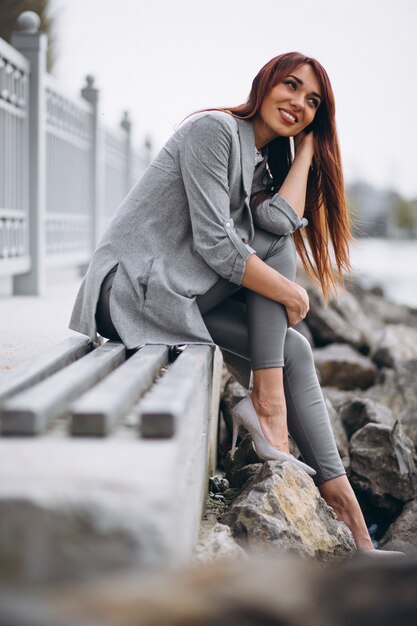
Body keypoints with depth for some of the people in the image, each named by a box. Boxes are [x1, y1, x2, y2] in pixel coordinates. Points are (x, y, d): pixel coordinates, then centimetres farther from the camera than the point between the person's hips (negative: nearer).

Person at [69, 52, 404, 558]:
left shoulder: (264, 168, 19)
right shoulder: (215, 129, -8)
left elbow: (283, 220, -7)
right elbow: (213, 244, -17)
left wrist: (306, 148, 3)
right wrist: (291, 295, -12)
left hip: (174, 294, 8)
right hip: (131, 287, -8)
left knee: (293, 351, -1)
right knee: (276, 243, -12)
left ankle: (354, 536, -1)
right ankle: (265, 402, -12)